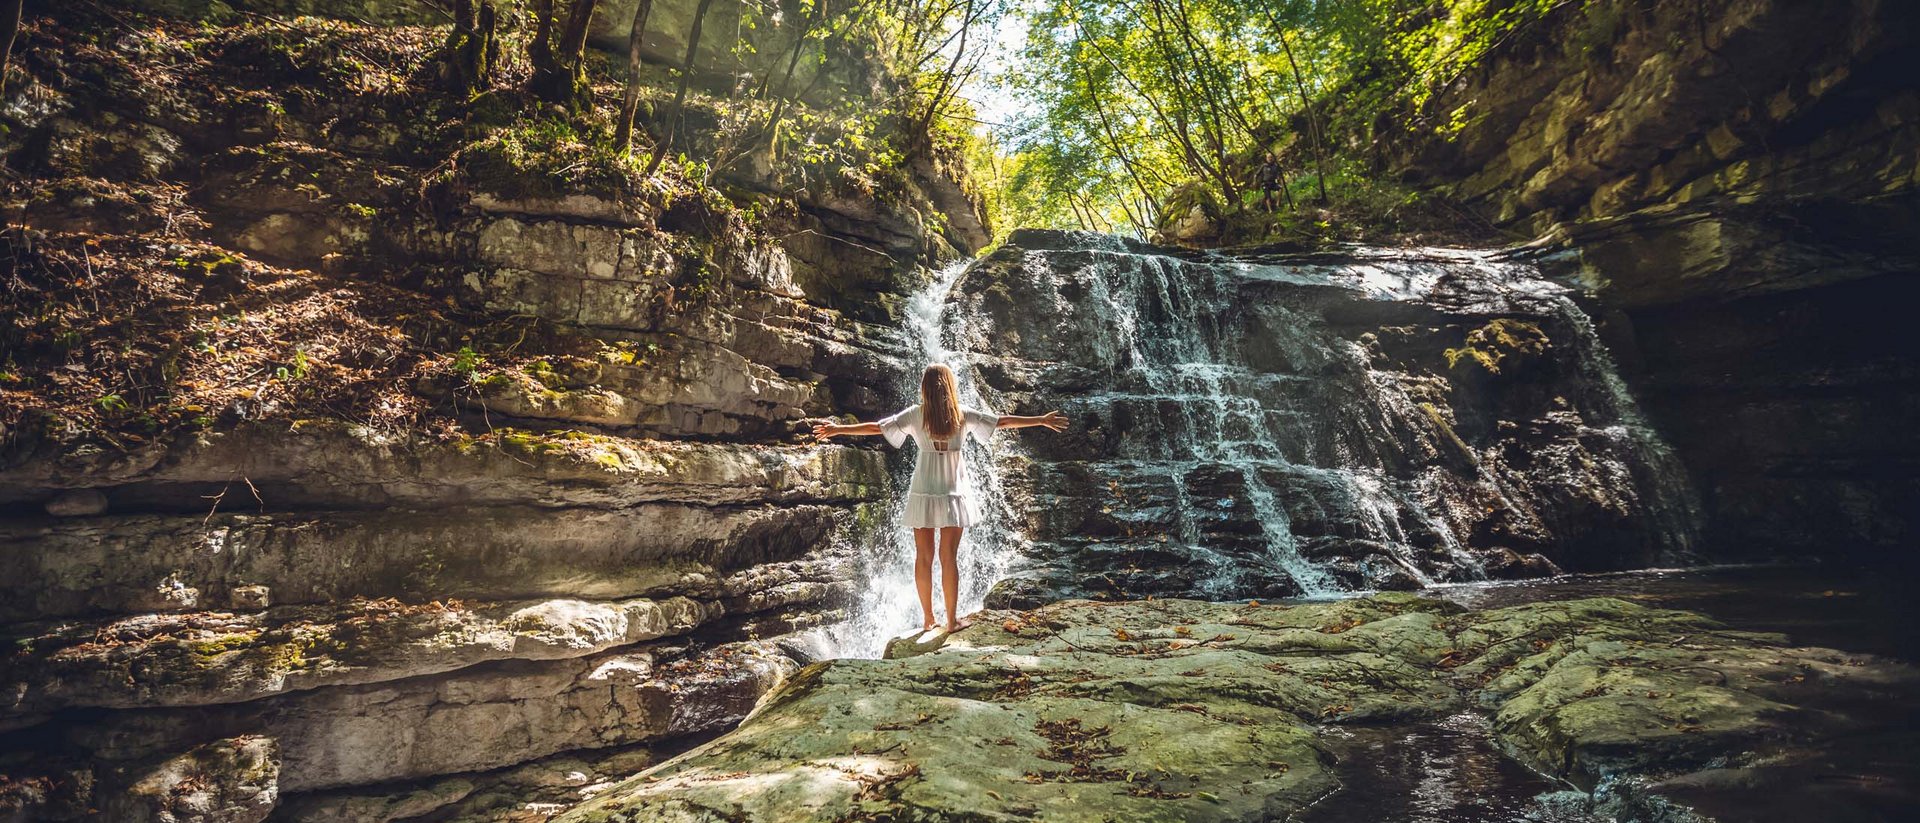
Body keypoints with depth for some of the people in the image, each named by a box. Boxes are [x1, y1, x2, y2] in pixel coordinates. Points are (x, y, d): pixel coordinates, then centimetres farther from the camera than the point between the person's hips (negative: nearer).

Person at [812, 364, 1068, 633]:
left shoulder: (916, 414, -1)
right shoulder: (963, 415, -2)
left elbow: (877, 427, 0)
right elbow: (1002, 421, 1)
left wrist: (838, 429, 10)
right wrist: (1042, 420, 10)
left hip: (923, 493, 1)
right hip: (953, 493, -1)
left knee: (923, 557, 8)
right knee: (949, 558, 4)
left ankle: (927, 619, 16)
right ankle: (952, 620, 10)